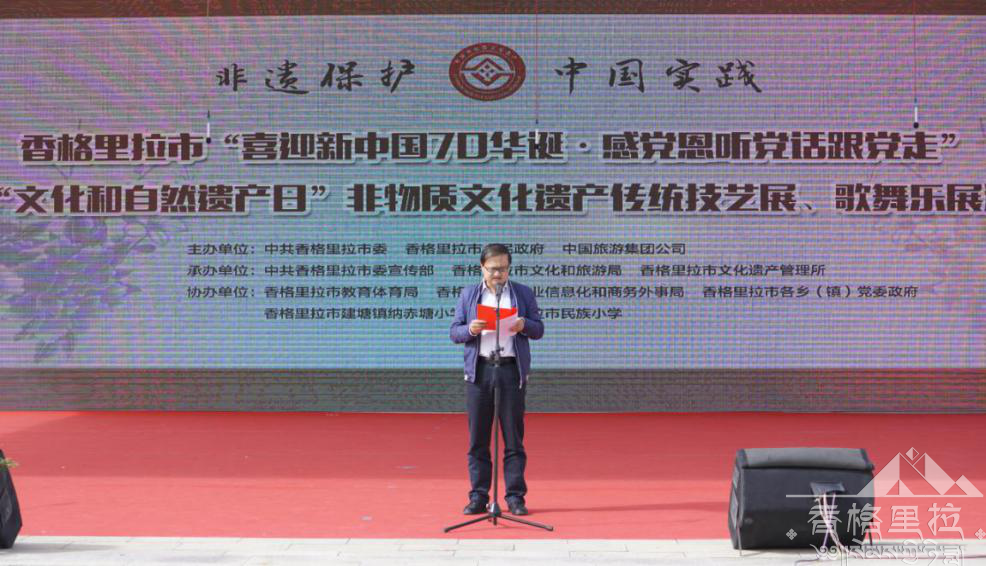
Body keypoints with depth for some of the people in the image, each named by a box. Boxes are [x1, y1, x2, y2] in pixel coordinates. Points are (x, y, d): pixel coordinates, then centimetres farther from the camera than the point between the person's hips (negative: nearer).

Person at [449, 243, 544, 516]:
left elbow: (539, 329, 9)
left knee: (514, 437, 0)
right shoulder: (468, 295, 11)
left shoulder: (524, 293, 10)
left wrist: (525, 325, -12)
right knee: (477, 437, 2)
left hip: (512, 369, -1)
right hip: (479, 370, 1)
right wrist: (470, 330, -14)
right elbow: (454, 332, 8)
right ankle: (479, 497, 8)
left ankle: (515, 497, 5)